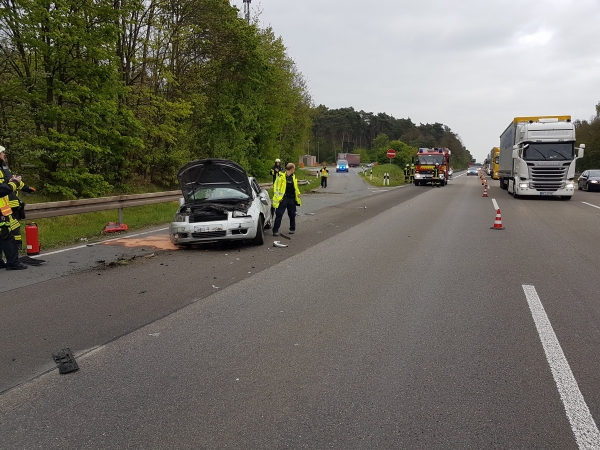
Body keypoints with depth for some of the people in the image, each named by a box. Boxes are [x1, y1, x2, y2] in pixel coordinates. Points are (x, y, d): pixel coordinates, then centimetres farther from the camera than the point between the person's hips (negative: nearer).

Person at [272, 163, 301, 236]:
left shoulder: (293, 177, 12)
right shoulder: (281, 176, -8)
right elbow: (276, 187, -8)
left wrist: (298, 193, 9)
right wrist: (278, 197, -14)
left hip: (291, 199, 6)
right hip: (283, 199, -5)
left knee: (292, 215, 11)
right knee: (279, 215, -5)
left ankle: (292, 229, 26)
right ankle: (275, 230, -1)